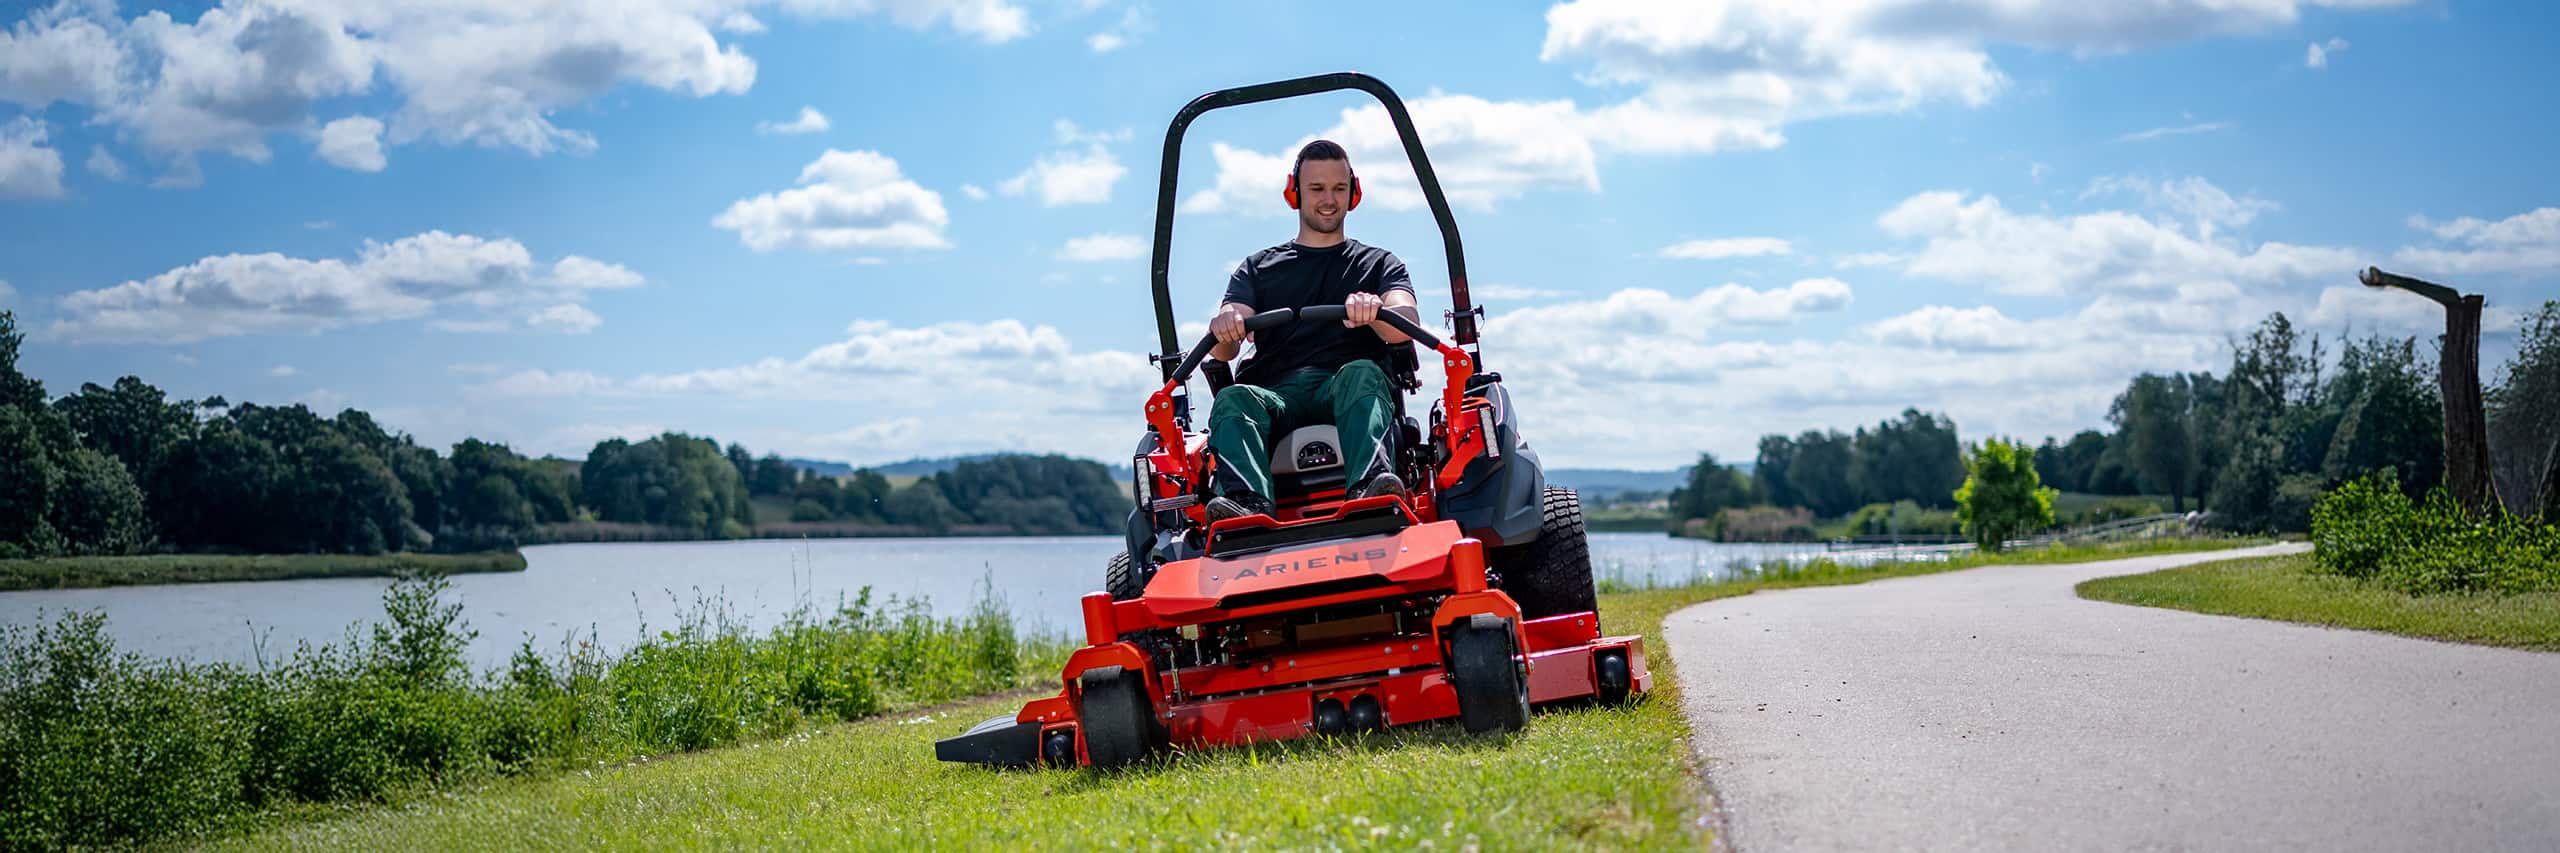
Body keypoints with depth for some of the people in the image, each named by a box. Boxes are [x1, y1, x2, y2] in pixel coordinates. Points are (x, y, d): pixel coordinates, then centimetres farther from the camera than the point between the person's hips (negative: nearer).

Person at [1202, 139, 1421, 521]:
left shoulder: (1378, 264, 25)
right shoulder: (1257, 268, 27)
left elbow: (1404, 328, 2)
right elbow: (1224, 351, 10)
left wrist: (1374, 311, -24)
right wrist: (1224, 326, -18)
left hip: (1346, 387, -1)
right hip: (1276, 393, 1)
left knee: (1361, 375, -36)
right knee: (1232, 399, -32)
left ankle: (1371, 485, -62)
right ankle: (1248, 505, -59)